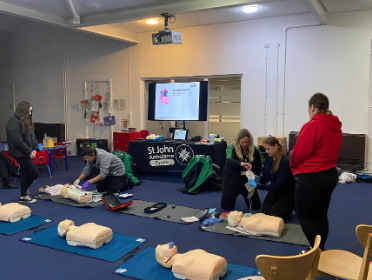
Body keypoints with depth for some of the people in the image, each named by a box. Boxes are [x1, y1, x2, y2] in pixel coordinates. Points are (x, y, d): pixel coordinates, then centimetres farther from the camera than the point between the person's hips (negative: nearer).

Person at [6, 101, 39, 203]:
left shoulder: (26, 121, 13)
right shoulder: (14, 123, -17)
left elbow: (32, 136, 16)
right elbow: (18, 141, -22)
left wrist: (35, 148, 2)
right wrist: (29, 152, -17)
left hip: (27, 153, 9)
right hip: (20, 153, -9)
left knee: (26, 174, 13)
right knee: (34, 172, -7)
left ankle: (23, 196, 23)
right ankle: (25, 188, 16)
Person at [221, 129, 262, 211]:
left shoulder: (255, 150, -11)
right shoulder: (232, 148, -21)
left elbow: (259, 166, 5)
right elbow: (229, 160, -43)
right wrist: (241, 163, -61)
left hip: (247, 180, 2)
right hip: (231, 180, -2)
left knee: (256, 206, 6)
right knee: (226, 206, 3)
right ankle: (232, 195, 36)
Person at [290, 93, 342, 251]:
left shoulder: (312, 126, -18)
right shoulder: (336, 127, 7)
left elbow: (299, 153, -16)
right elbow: (330, 151, 13)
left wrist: (294, 167, 4)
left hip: (312, 177, -8)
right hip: (330, 174, 8)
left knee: (304, 215, 6)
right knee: (321, 215, 18)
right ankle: (320, 249, 26)